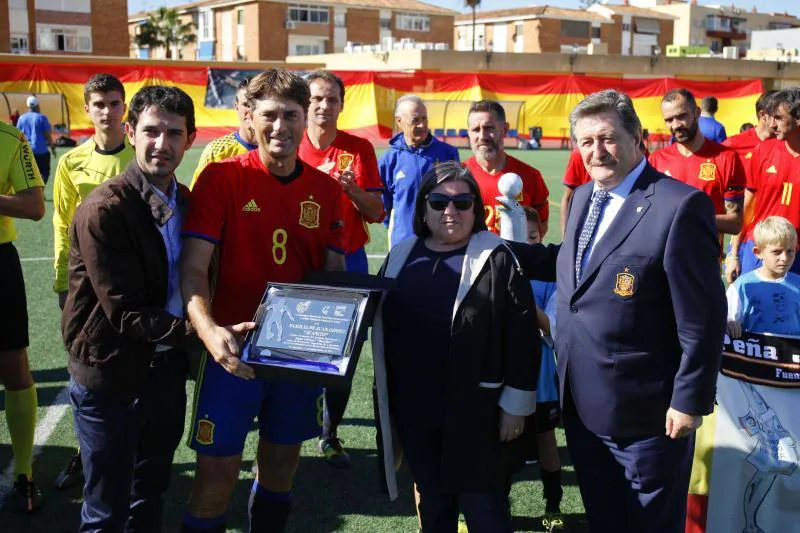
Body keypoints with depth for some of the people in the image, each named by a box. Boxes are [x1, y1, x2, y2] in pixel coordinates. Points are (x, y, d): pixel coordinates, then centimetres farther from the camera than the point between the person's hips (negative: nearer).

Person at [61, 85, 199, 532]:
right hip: (112, 376, -6)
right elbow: (127, 314, -21)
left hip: (168, 367, 6)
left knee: (152, 496, 22)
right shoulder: (103, 209, -19)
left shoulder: (185, 201, 4)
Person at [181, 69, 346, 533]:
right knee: (216, 478, 0)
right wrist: (209, 330, -32)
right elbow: (193, 267, -14)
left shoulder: (327, 190, 3)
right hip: (235, 352, -3)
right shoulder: (222, 178, -9)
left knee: (281, 469, 18)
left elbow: (334, 273, 9)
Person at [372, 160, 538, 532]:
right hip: (415, 411, 5)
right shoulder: (401, 257, 8)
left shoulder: (496, 258, -7)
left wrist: (516, 405, -10)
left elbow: (522, 337, -9)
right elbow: (381, 328, 14)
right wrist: (387, 402, 13)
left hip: (478, 411, -4)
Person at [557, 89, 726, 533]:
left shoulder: (679, 206, -19)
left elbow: (703, 318, -18)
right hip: (581, 405, 7)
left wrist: (690, 401, -16)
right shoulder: (582, 198, 7)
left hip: (645, 413, -7)